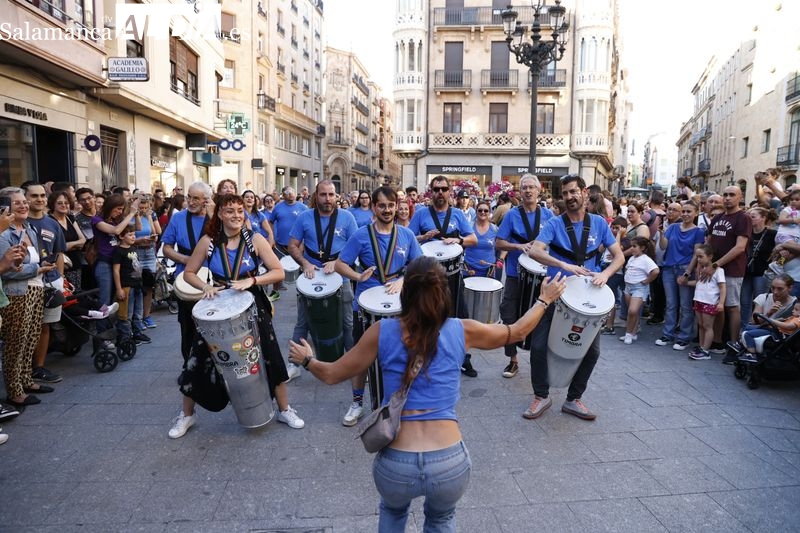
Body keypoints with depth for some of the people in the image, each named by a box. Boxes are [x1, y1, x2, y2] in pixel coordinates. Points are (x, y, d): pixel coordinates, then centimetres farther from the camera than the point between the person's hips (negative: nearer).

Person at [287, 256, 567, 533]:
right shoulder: (463, 331, 0)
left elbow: (331, 375, 9)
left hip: (395, 464, 0)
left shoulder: (382, 331, -2)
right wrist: (545, 300, 33)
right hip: (450, 462, 1)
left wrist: (307, 359, 29)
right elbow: (516, 332, 18)